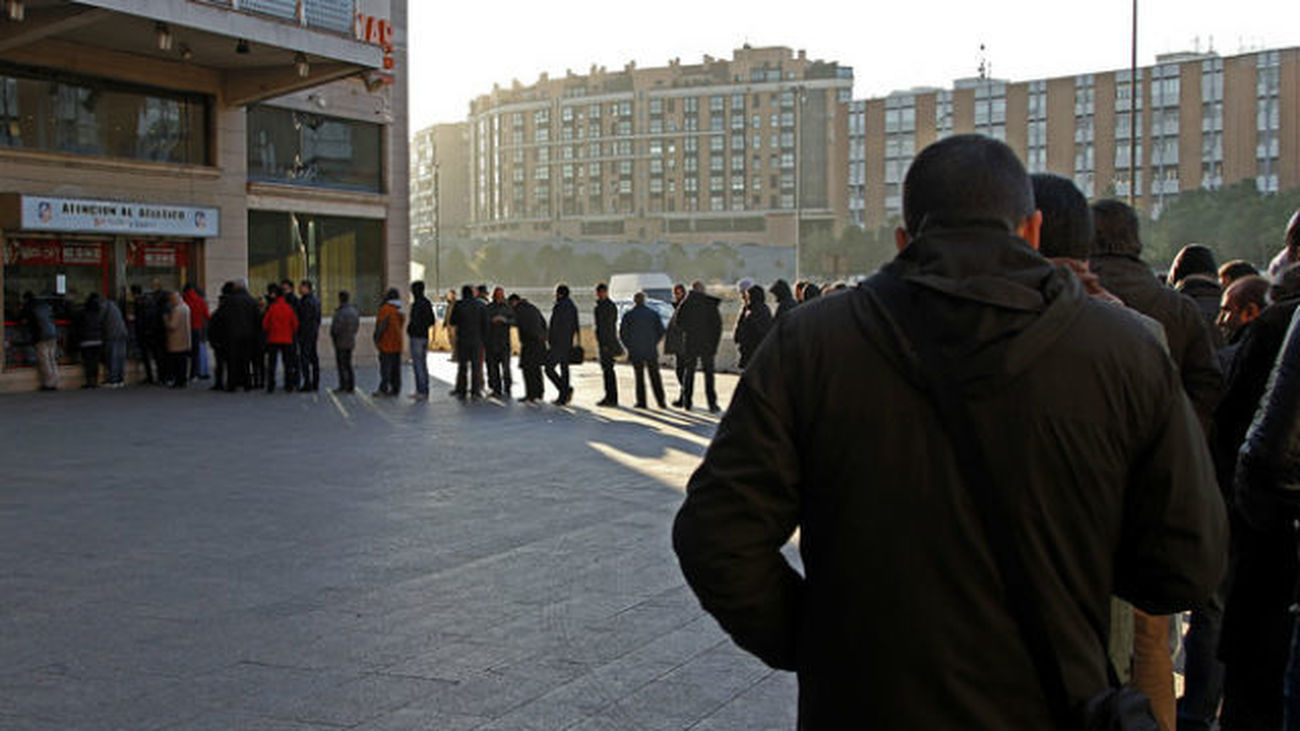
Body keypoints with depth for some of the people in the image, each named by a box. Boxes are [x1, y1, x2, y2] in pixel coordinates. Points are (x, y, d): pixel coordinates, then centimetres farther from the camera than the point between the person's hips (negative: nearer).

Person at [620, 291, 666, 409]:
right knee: (655, 376, 6)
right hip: (651, 351, 1)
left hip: (635, 351, -1)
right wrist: (653, 343, 11)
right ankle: (661, 401, 3)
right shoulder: (653, 314, 2)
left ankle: (641, 402, 1)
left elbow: (622, 333, -3)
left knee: (639, 377, 5)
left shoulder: (628, 315, -2)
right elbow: (661, 331, 2)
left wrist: (629, 346, 8)